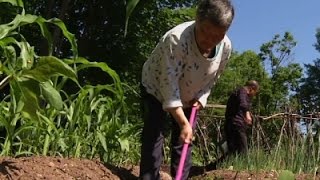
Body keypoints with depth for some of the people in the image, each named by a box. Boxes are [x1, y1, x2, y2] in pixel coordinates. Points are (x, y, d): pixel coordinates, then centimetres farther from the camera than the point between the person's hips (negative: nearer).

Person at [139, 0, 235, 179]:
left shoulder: (226, 47, -22)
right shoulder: (176, 39, -40)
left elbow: (213, 78, -1)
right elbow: (169, 85, -39)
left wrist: (201, 98, -14)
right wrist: (184, 123, -40)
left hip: (189, 97, 5)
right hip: (157, 89, -5)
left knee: (184, 141, 4)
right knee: (153, 136, -14)